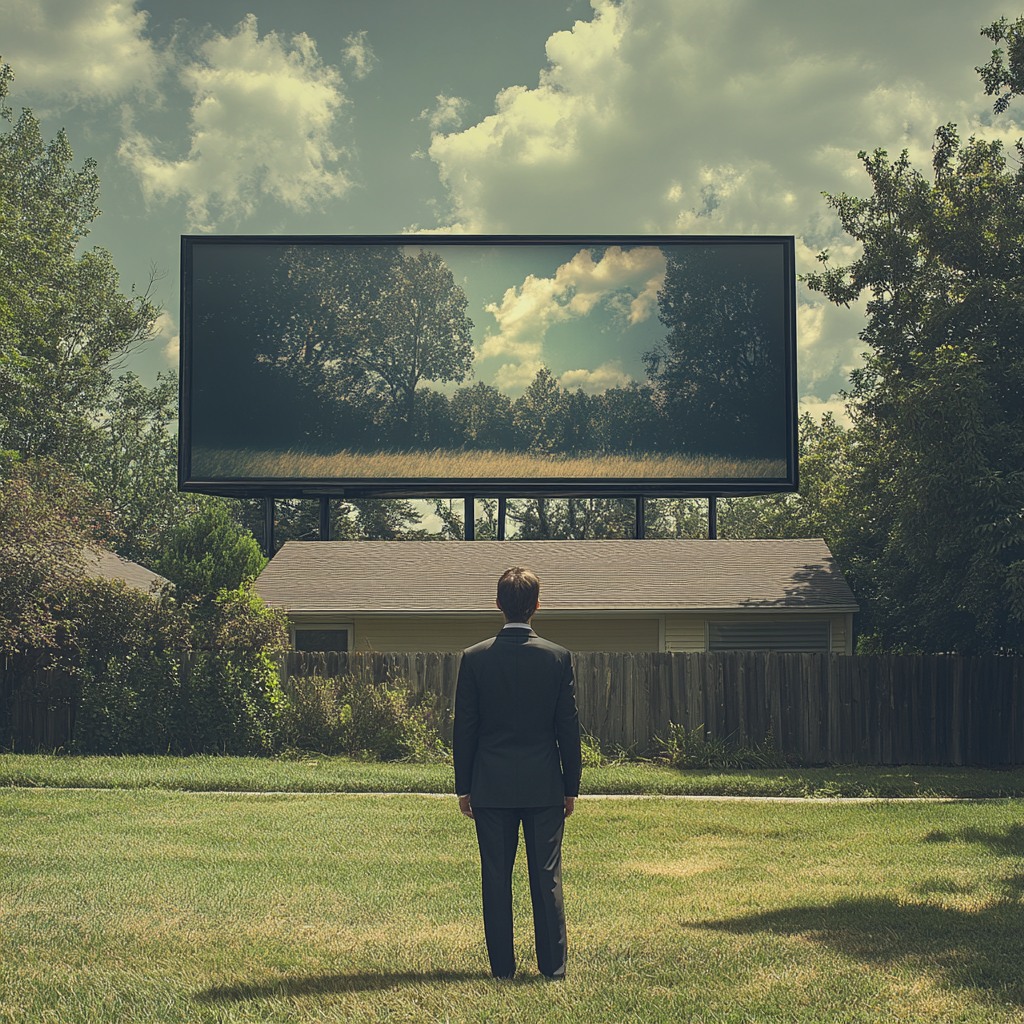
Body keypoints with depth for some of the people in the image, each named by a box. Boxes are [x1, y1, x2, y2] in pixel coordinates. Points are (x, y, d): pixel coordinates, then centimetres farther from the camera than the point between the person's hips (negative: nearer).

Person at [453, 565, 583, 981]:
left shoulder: (474, 658, -5)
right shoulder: (558, 658, -4)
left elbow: (464, 728, -1)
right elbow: (568, 727, 0)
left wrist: (463, 787, 7)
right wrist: (571, 786, 8)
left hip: (491, 787, 0)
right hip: (544, 786, 0)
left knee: (496, 878, 6)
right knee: (546, 877, 6)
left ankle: (502, 965, 10)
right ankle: (552, 965, 9)